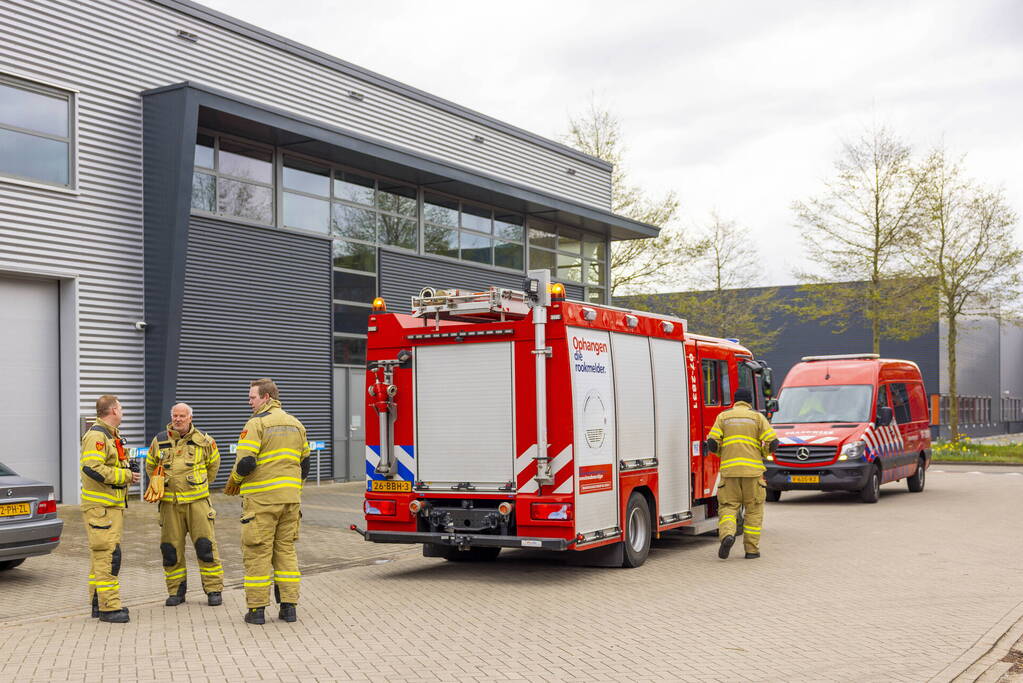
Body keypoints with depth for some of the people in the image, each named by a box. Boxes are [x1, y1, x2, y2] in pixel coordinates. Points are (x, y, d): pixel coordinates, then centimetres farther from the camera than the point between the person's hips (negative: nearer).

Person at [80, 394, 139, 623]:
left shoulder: (110, 435, 19)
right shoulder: (96, 436, -15)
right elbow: (92, 468, -26)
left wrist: (127, 473, 9)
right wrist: (126, 476, -19)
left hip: (112, 504, 11)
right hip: (100, 506, -11)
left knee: (101, 554, 15)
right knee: (108, 554, -12)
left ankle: (99, 602, 22)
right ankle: (109, 607, -11)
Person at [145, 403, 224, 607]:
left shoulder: (203, 441, 2)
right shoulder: (159, 441, 7)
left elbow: (213, 466, 18)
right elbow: (151, 467, 22)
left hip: (197, 500, -2)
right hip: (169, 503, 2)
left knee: (205, 546, -4)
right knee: (171, 548, 5)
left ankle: (213, 590, 3)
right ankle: (176, 591, 16)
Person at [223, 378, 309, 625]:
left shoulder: (257, 423, -9)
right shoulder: (296, 424, 14)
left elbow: (246, 461, -15)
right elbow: (304, 464, 17)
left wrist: (233, 483, 4)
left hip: (261, 499, -7)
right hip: (290, 498, 7)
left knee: (257, 551, 0)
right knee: (286, 549, 11)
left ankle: (257, 608, 1)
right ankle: (289, 606, 10)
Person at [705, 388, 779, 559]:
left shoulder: (723, 416, 9)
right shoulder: (758, 417, 6)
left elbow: (712, 444, 0)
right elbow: (773, 443, -2)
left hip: (729, 469, 0)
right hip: (753, 469, 0)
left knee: (728, 506, 5)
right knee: (754, 510, 10)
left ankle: (727, 534, -22)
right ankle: (752, 549, 10)